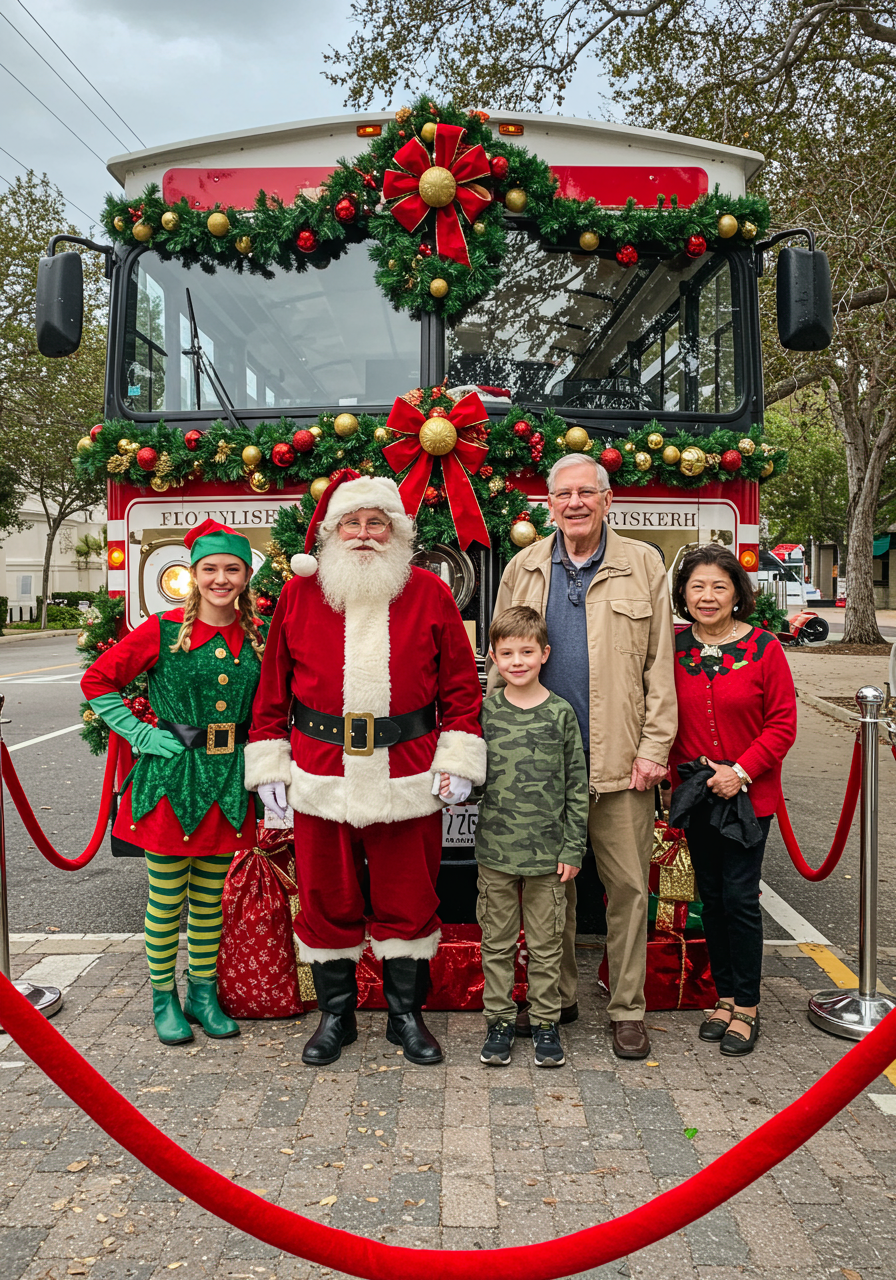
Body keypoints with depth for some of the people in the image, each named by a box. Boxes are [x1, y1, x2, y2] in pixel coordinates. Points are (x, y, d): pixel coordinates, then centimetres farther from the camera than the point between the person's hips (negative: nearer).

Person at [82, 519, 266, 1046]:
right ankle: (164, 998, 25)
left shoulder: (257, 636, 4)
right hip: (172, 777, -3)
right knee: (167, 898, 7)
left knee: (211, 897, 14)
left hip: (230, 779, 3)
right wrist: (141, 734, -7)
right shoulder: (164, 630, -7)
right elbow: (97, 681, -1)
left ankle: (203, 993, 29)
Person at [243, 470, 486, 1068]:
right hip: (321, 771, 1)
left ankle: (407, 1015, 29)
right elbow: (274, 684, 8)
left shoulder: (430, 593, 3)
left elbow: (461, 683, 3)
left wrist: (459, 761, -3)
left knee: (408, 900, 9)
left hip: (406, 777, 0)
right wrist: (268, 763, 4)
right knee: (327, 900, 11)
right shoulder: (299, 593, 5)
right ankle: (336, 1015, 30)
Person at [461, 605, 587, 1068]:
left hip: (547, 851, -1)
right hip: (495, 848, 1)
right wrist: (452, 781, -14)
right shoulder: (484, 712, -1)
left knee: (545, 944, 10)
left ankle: (546, 1022, 26)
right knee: (496, 942, 11)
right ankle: (499, 1020, 26)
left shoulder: (561, 713, -3)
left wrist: (572, 848, -2)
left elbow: (577, 787, 0)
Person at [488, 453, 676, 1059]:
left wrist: (654, 748, -5)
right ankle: (559, 997, 29)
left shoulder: (643, 564, 4)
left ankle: (628, 1010, 21)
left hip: (620, 759, -1)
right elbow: (501, 664, 10)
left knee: (628, 885, 5)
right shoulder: (523, 568, 9)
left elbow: (660, 665, 1)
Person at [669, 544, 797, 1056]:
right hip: (695, 794, 4)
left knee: (740, 895, -1)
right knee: (711, 895, 12)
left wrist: (741, 771, -16)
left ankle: (747, 1005, 15)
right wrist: (677, 774, -4)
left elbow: (783, 724, -7)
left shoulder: (763, 647, -8)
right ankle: (726, 996, 27)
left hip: (749, 792, -3)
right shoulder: (674, 649, 1)